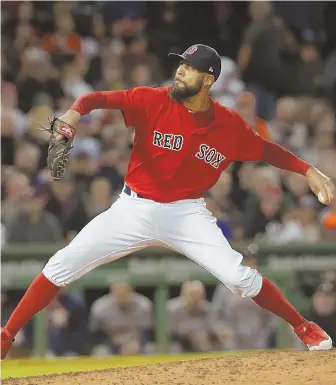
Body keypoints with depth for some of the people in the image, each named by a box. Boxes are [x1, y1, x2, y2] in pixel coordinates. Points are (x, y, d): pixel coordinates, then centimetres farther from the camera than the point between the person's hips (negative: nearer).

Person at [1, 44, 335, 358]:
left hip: (186, 213, 0)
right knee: (62, 266, -7)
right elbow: (99, 99, -23)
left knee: (239, 277, -16)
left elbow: (267, 150, 6)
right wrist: (75, 112, -45)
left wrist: (309, 170, -8)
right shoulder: (153, 101, -14)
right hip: (133, 210, 0)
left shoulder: (230, 125, -7)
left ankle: (304, 328, 7)